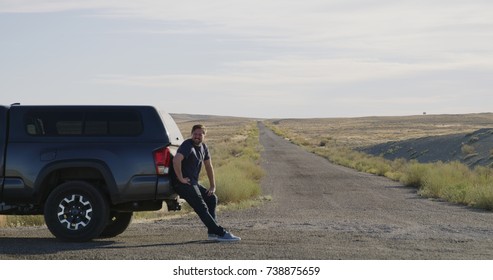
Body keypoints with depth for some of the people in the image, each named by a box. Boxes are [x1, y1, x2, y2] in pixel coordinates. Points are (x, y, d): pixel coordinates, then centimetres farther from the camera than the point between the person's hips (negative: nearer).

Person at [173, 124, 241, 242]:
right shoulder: (188, 145, -15)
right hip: (184, 183, -10)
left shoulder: (203, 147, 13)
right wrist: (181, 179, -25)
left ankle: (212, 232, 11)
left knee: (212, 198, 12)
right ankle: (221, 233, -16)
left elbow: (209, 166, 20)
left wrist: (213, 186, 14)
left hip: (194, 183, 10)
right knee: (202, 208, -13)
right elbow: (176, 160, -31)